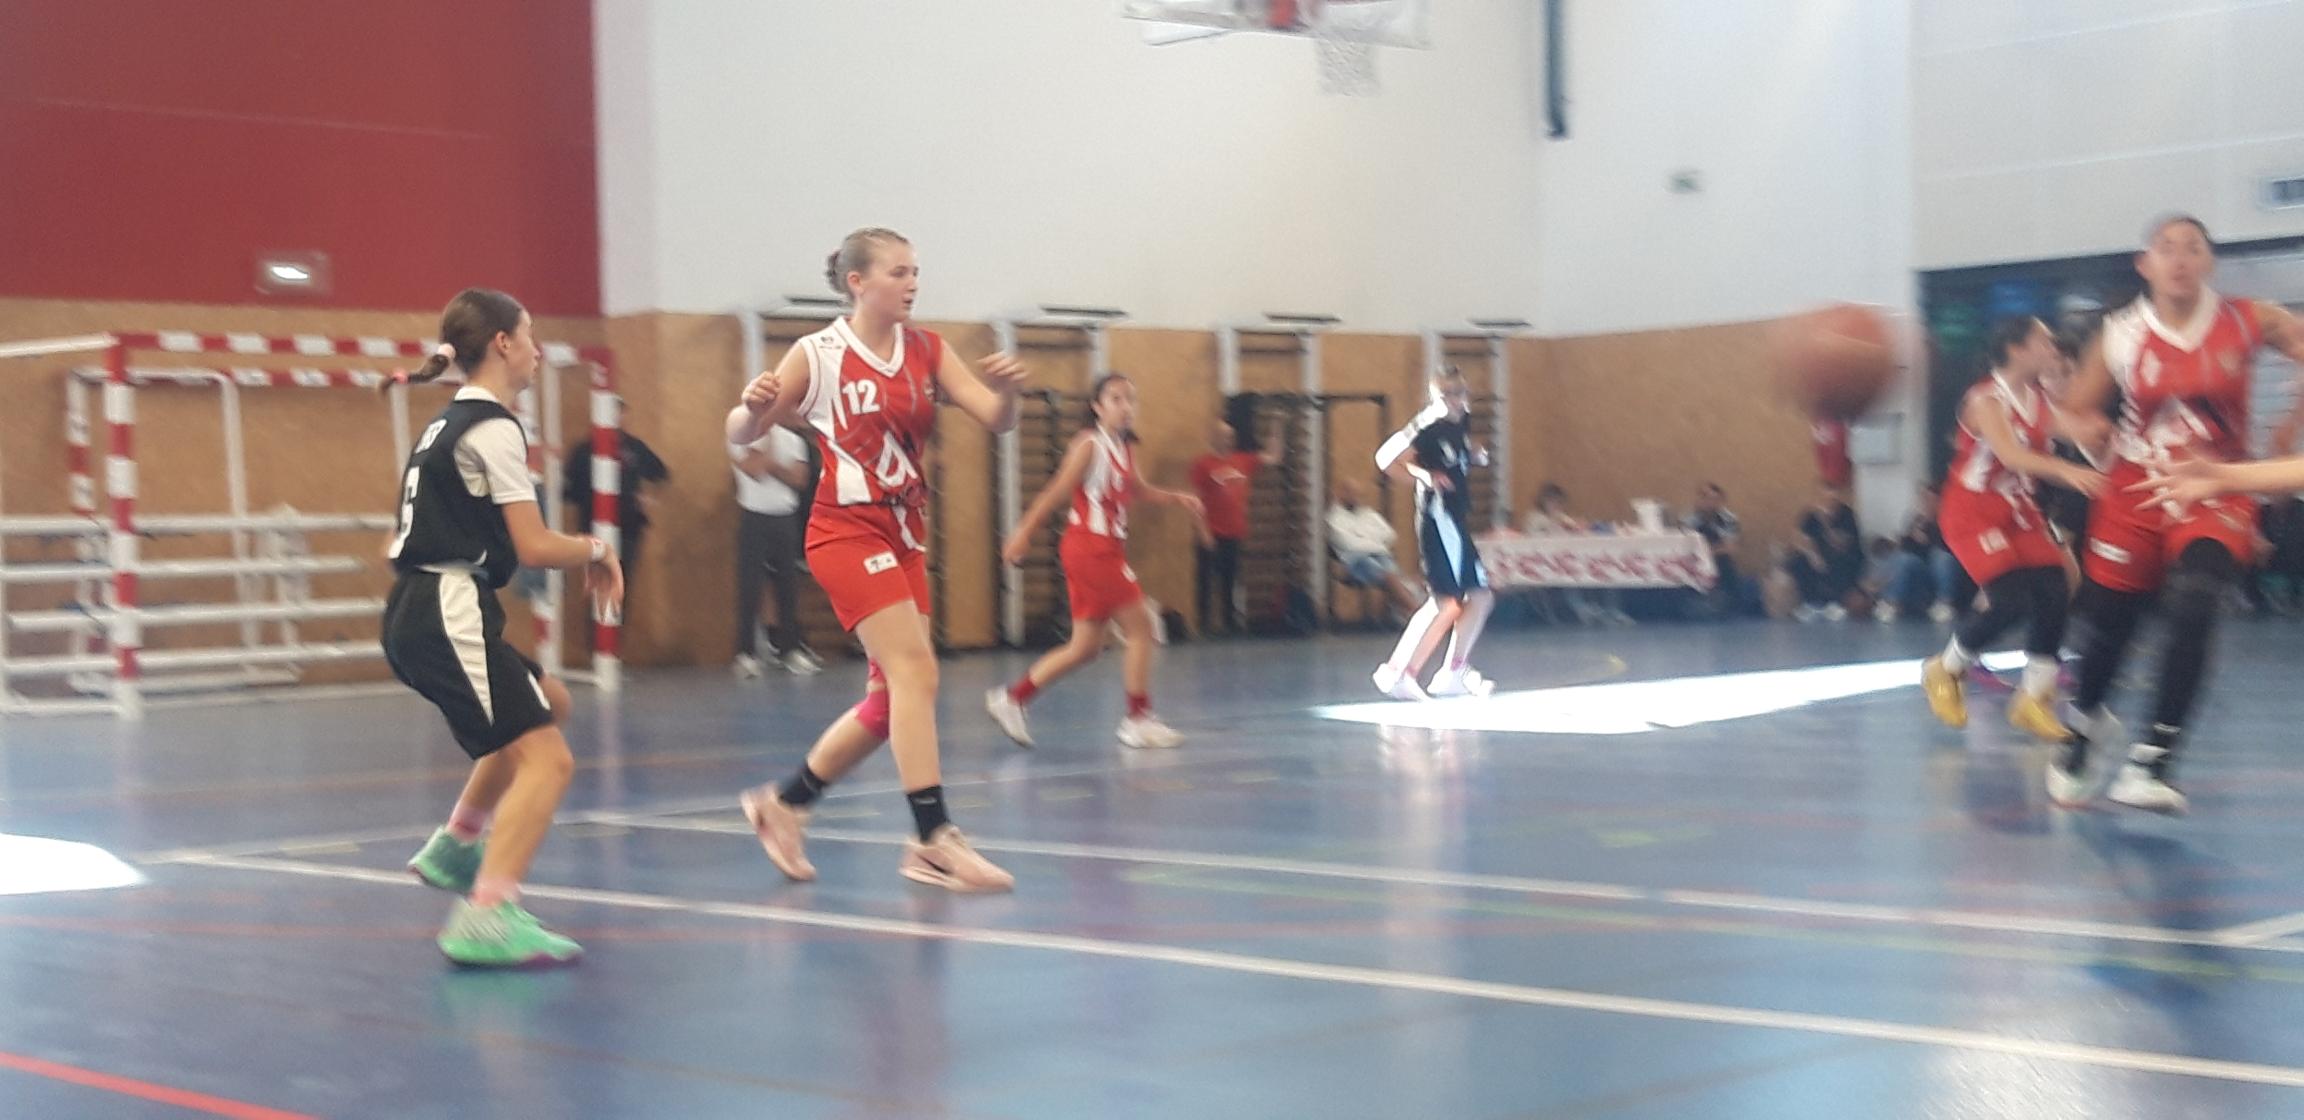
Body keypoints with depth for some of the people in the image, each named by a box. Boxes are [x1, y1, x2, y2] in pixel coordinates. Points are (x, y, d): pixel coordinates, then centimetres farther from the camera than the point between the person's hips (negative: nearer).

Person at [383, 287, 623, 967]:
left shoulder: (449, 422, 18)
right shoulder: (493, 428, -10)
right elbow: (534, 547, -13)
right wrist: (595, 551, 5)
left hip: (416, 614, 10)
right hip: (450, 613, -10)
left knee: (549, 704, 29)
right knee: (546, 759, -15)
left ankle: (456, 846, 31)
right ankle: (485, 919, -27)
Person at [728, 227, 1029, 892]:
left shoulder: (927, 352, 6)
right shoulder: (817, 356, -6)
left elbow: (995, 420, -2)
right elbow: (741, 436, -1)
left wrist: (1006, 390, -24)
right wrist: (754, 406, -24)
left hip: (904, 536, 7)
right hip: (847, 531, -7)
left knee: (894, 698, 9)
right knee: (914, 671, -21)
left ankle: (783, 805, 26)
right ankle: (935, 841, -22)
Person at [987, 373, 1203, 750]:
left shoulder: (1125, 448, 12)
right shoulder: (1089, 445, -12)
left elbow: (1137, 488, 29)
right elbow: (1057, 490, -15)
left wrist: (1175, 498, 15)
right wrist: (1023, 532, -18)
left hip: (1107, 551, 9)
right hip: (1089, 547, -9)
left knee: (1086, 647, 11)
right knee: (1140, 627, -6)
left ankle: (1012, 698, 17)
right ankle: (1139, 721, 2)